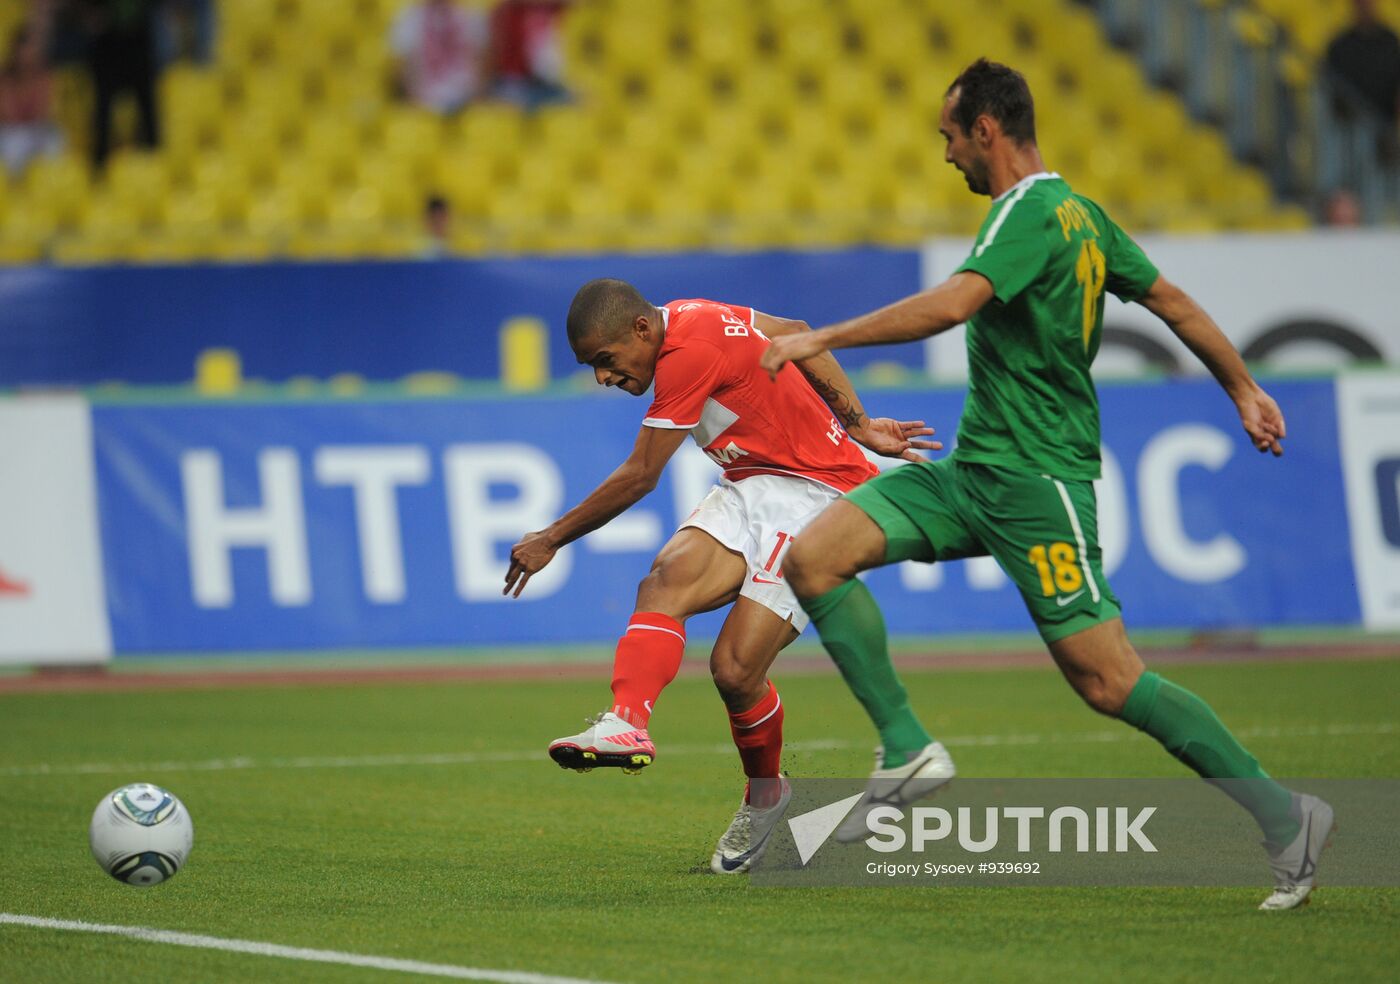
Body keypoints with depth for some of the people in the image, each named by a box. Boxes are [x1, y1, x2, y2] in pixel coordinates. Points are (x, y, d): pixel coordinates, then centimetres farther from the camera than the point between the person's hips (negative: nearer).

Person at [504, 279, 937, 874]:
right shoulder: (690, 318, 8)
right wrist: (859, 427, 22)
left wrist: (551, 539, -4)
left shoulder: (688, 355, -21)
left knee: (735, 668, -17)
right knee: (666, 579, -21)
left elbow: (638, 478, -15)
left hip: (815, 492, -9)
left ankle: (764, 796, 10)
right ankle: (627, 722, -35)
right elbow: (793, 334, 21)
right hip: (752, 487, 9)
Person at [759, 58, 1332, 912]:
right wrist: (1244, 389, 28)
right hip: (973, 470, 10)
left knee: (1108, 681, -10)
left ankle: (1285, 817, -1)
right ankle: (909, 752, -2)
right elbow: (1172, 301, 18)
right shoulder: (1078, 212, 12)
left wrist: (825, 339, -26)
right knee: (814, 557, -3)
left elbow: (953, 303, -30)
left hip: (1035, 480, -10)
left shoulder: (1030, 213, -16)